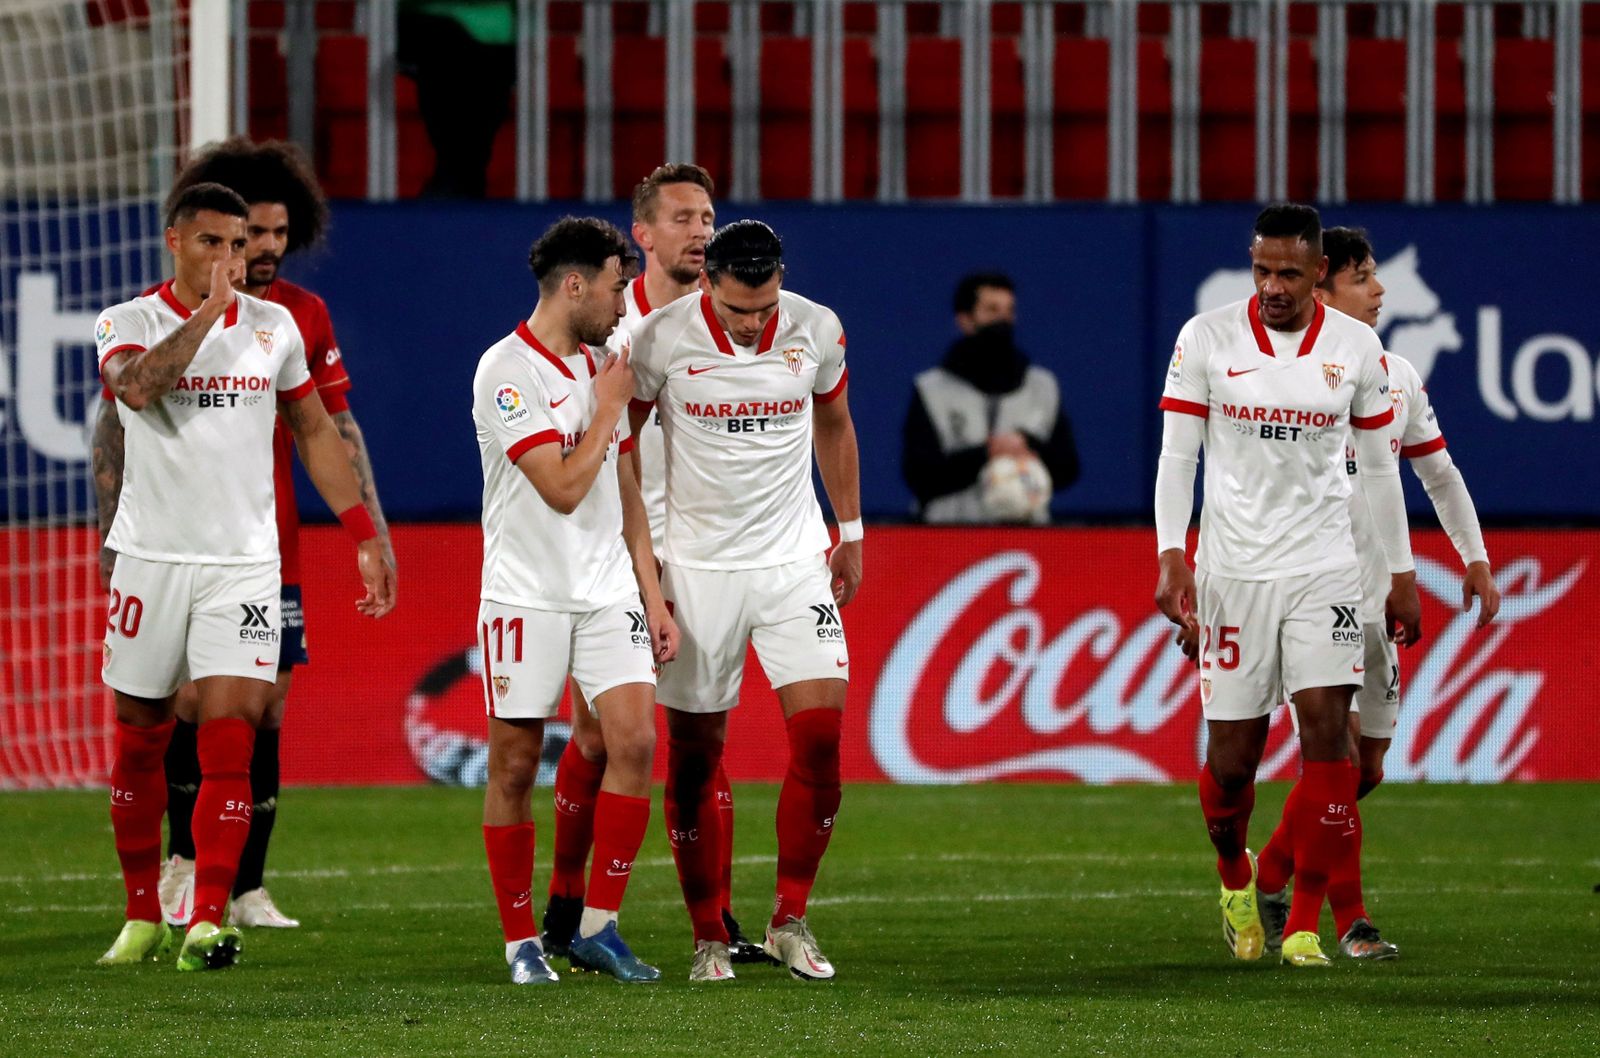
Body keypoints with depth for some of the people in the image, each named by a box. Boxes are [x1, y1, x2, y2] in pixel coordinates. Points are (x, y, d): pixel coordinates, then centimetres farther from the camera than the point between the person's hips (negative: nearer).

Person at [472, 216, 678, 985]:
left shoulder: (599, 366, 13)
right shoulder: (507, 372, -12)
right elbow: (563, 489, -17)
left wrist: (652, 594, 14)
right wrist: (609, 408, -6)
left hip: (607, 590, 6)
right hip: (527, 595, -6)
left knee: (634, 740, -10)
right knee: (515, 766, -1)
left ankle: (598, 927, -2)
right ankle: (521, 941, 10)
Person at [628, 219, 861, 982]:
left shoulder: (817, 332, -4)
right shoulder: (662, 339, -11)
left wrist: (850, 532, 17)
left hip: (794, 560, 1)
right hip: (697, 567, -1)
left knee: (820, 732, -11)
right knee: (693, 757, 0)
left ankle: (790, 921, 2)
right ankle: (708, 938, 11)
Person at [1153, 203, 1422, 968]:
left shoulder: (1356, 348, 3)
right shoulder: (1206, 340, -2)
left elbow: (1378, 467, 11)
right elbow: (1176, 456, -1)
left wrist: (1402, 575, 12)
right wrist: (1171, 556, -13)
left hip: (1323, 569, 1)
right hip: (1233, 568, -1)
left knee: (1328, 730, -13)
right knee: (1232, 753, 1)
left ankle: (1305, 927, -7)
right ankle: (1235, 880, 33)